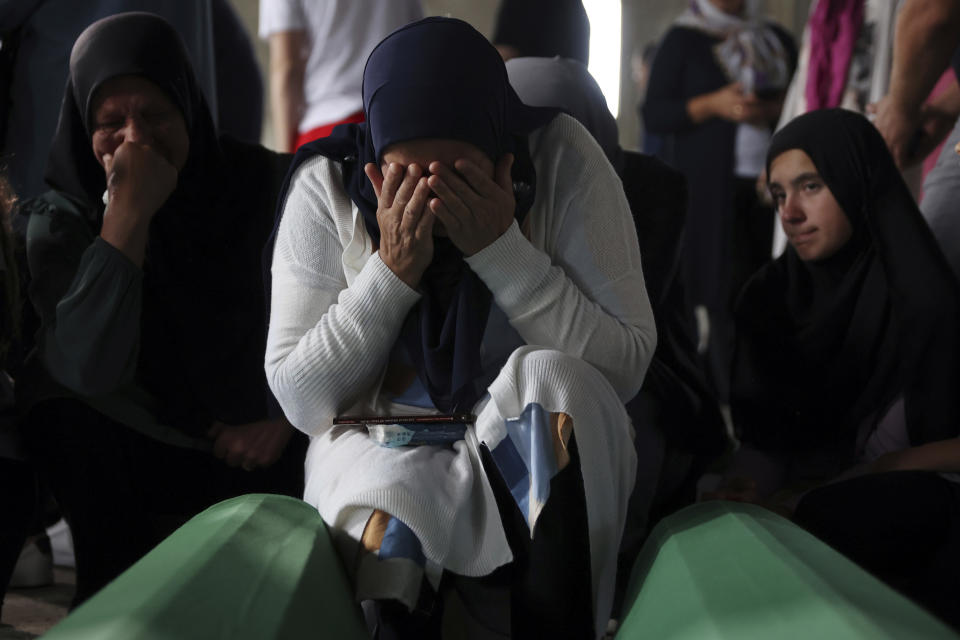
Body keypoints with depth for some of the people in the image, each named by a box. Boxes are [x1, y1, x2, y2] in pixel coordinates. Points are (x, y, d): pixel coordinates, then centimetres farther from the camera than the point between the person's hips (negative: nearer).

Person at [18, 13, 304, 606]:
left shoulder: (264, 184, -8)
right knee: (60, 413, -27)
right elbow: (88, 370, -27)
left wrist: (284, 423, -12)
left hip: (261, 447, 1)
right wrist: (129, 211, -28)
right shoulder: (60, 222, -9)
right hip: (138, 456, 0)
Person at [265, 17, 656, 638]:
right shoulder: (326, 187, -9)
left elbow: (627, 367, -15)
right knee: (391, 512, -35)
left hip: (540, 452, 1)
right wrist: (392, 271, -20)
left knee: (551, 379, -32)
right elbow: (300, 400, -7)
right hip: (381, 452, -1)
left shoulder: (565, 159, -12)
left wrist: (502, 250, -24)